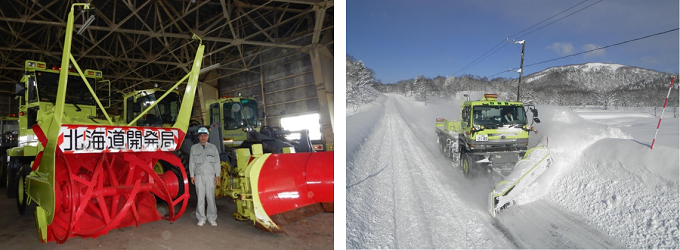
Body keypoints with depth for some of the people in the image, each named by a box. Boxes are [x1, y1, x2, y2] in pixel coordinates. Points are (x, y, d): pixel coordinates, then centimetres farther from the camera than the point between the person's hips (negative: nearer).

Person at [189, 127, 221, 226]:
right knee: (200, 197, 1)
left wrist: (217, 175, 1)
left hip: (210, 176, 0)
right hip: (199, 176, 1)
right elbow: (191, 162, 10)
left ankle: (212, 218, 7)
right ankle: (201, 218, 9)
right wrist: (192, 175, 4)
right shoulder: (194, 148, 10)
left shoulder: (213, 147, 9)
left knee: (211, 197, -1)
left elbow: (217, 162, 7)